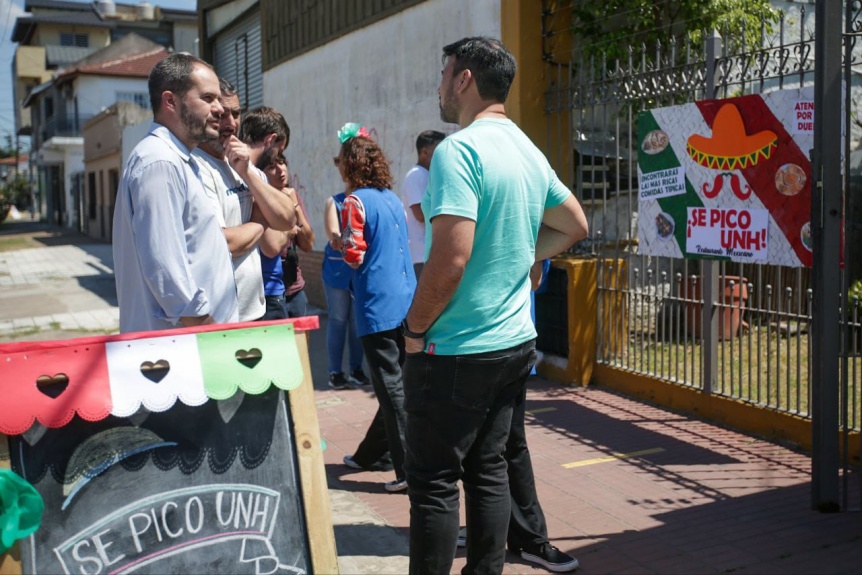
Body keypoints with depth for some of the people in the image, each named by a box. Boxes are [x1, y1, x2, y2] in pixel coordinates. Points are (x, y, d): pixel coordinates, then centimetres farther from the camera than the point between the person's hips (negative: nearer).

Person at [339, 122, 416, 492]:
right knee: (396, 382, 17)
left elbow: (354, 255, -14)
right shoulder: (393, 198, 12)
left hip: (377, 306, -8)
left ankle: (409, 470, -1)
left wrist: (340, 240, 5)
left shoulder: (357, 201, -10)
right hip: (406, 302, 8)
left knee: (392, 388, -3)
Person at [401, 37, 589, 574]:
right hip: (515, 342, 8)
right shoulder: (530, 152, 9)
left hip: (457, 350, -8)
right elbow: (574, 226, 21)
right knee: (488, 468, 16)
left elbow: (451, 259, -25)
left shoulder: (458, 150, -17)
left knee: (434, 482, 3)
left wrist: (415, 328, -11)